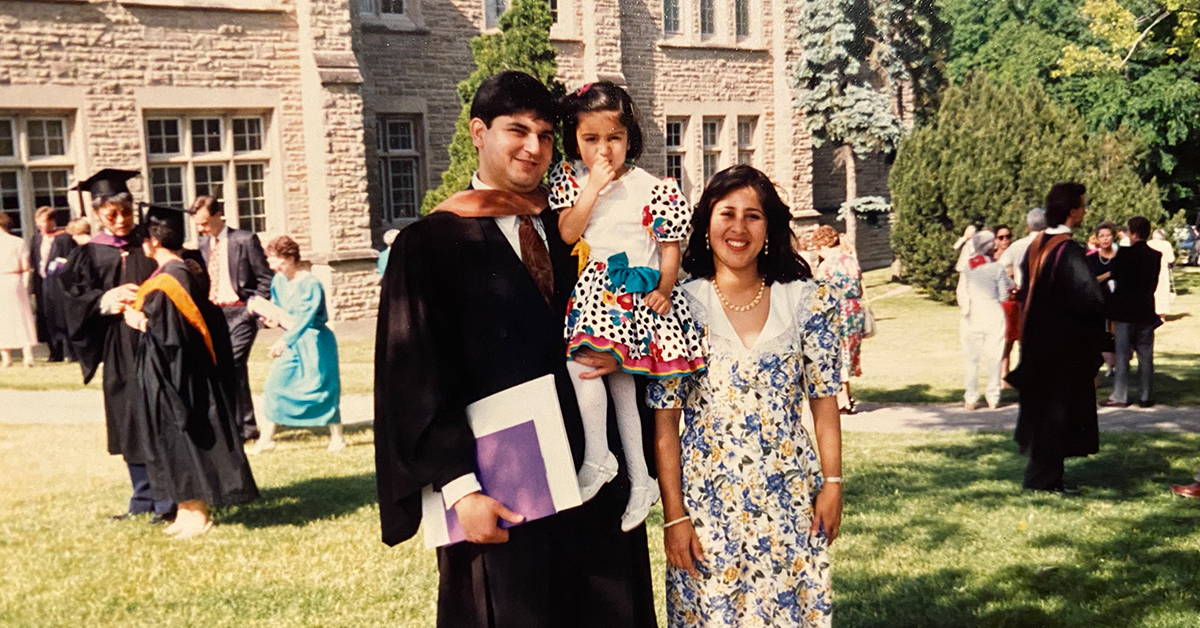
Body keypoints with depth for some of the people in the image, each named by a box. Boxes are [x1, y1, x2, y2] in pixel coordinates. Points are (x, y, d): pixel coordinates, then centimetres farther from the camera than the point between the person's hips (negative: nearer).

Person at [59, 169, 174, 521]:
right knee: (130, 425, 10)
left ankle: (167, 501, 3)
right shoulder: (89, 255, 6)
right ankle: (143, 499, 22)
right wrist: (107, 301, -19)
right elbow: (75, 300, -2)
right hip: (119, 351, 2)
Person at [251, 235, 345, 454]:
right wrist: (274, 319, -8)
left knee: (321, 386, -1)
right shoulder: (278, 281, 1)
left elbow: (305, 318, -29)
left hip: (314, 340, -7)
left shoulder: (310, 284, -20)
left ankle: (337, 437, 14)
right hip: (291, 340, 7)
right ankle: (266, 439, 8)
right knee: (274, 384, 1)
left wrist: (285, 341, -39)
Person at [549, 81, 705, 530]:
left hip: (641, 293, -2)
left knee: (619, 375, -11)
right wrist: (593, 186, -10)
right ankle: (639, 480, -4)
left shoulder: (654, 189, 2)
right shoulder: (570, 180, 8)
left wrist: (663, 288, -11)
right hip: (594, 290, 2)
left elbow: (670, 247, 3)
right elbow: (567, 233, -4)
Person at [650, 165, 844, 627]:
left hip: (791, 501, 1)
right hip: (707, 501, -1)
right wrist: (673, 515, -8)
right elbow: (664, 421, -4)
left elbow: (824, 400, 5)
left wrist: (832, 484, -1)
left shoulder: (806, 301, 0)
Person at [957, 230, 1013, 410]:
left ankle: (971, 398, 8)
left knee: (971, 358, 7)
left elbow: (961, 293, 0)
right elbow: (1003, 297, -3)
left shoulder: (967, 268, 0)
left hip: (972, 316, 2)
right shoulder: (997, 268, -7)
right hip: (993, 315, -2)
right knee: (993, 358, 7)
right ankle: (993, 397, 9)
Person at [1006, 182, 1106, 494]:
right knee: (1058, 408, 2)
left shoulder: (1035, 246, 5)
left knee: (1041, 407, 17)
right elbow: (1091, 298, -28)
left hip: (1037, 340, 8)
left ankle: (1039, 473, 26)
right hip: (1065, 345, -8)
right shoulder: (1069, 252, -21)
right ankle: (1046, 477, 9)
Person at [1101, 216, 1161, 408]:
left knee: (1122, 355, 1)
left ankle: (1119, 396, 3)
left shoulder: (1124, 254, -12)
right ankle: (1146, 396, 12)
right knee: (1145, 356, 8)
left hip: (1125, 312, -4)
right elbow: (1154, 283, 8)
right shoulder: (1156, 256, 1)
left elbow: (1114, 276, -2)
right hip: (1146, 311, 4)